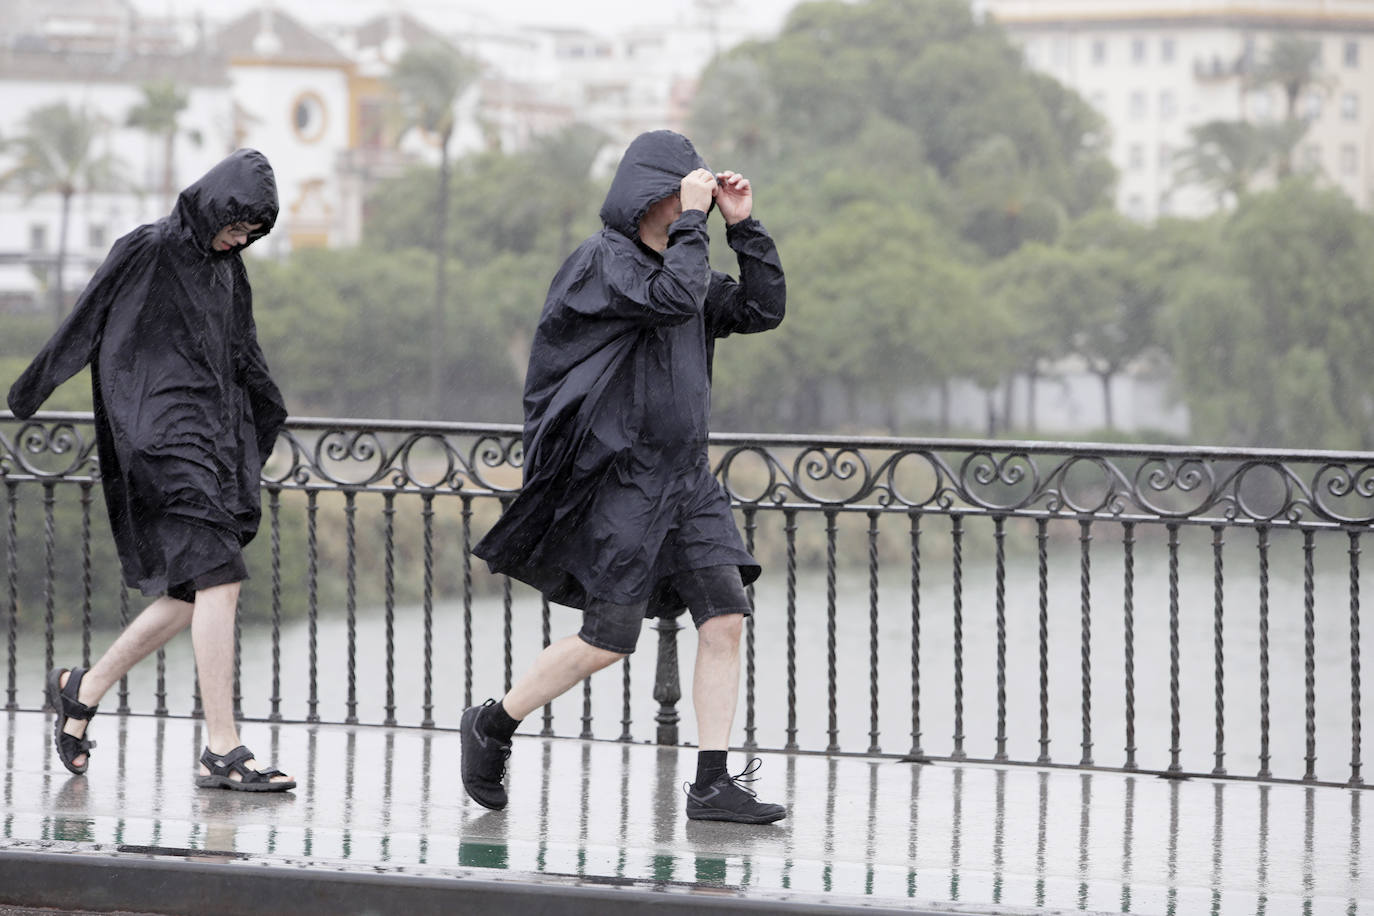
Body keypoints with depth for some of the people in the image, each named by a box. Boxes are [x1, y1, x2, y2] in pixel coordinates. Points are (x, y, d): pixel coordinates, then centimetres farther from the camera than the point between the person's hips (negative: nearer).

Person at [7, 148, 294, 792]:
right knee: (218, 577, -17)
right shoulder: (146, 253, -8)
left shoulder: (225, 266, 15)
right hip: (161, 433, -9)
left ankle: (84, 690, 25)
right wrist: (31, 393, 2)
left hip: (213, 437, 9)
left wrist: (266, 419, 35)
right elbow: (85, 324, -3)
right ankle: (222, 751, -20)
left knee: (195, 593, 8)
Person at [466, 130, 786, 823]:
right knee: (608, 638, -6)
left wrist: (743, 226, 6)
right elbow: (676, 297, -27)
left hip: (685, 476, 8)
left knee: (725, 617, -4)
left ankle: (711, 785, -2)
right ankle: (492, 725, 14)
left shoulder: (672, 262, 16)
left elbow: (762, 311, 14)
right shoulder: (604, 263, -10)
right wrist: (692, 220, -18)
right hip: (624, 475, -8)